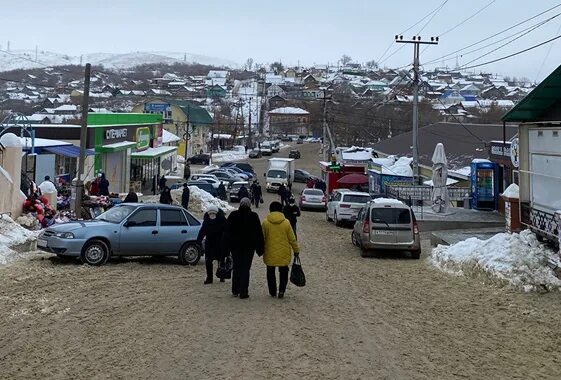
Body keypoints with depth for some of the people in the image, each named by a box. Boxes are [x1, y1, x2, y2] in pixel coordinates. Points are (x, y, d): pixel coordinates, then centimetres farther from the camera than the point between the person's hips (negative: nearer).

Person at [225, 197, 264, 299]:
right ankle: (243, 292, -2)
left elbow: (227, 232, 3)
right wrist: (260, 248, 2)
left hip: (235, 246, 2)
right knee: (245, 269, 1)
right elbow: (259, 233, -3)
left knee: (236, 268, 14)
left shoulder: (233, 215, 1)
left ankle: (235, 290, 19)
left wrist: (228, 246, 8)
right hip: (249, 247, -2)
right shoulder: (253, 216, -5)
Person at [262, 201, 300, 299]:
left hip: (270, 253, 0)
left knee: (270, 272, 14)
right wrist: (296, 250, 10)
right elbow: (292, 238, -1)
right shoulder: (286, 222, -6)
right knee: (283, 271, 14)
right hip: (284, 253, 0)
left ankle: (272, 292, 18)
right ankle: (281, 290, 0)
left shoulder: (265, 222, -7)